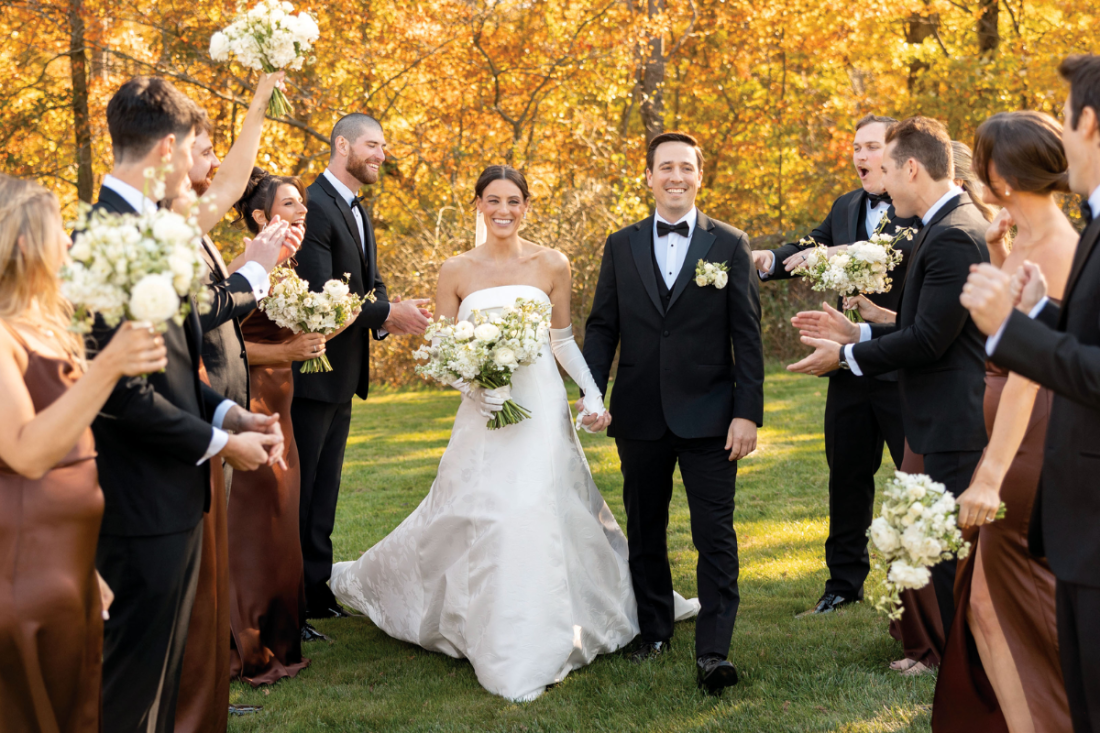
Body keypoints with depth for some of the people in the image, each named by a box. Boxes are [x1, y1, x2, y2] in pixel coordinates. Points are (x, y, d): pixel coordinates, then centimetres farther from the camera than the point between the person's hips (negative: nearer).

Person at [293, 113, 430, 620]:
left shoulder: (358, 213, 16)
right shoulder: (315, 207, -16)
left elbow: (369, 282, 14)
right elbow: (320, 295, -23)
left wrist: (389, 312, -8)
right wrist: (386, 312, -16)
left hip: (343, 377, 9)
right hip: (312, 373, -9)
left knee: (324, 488, 15)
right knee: (299, 488, -2)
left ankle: (316, 589, 23)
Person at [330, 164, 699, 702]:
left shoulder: (552, 265, 3)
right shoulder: (456, 271, 2)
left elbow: (563, 340, 11)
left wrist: (594, 396, -2)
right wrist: (476, 388, -14)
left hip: (542, 408, 0)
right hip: (483, 412, 0)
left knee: (542, 514, -4)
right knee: (473, 518, -1)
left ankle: (540, 642, 9)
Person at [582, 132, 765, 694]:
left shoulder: (729, 245, 1)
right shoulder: (621, 246, 8)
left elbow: (747, 336, -2)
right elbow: (602, 327, 8)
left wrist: (748, 413, -8)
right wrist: (591, 394, -5)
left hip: (708, 415, -3)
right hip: (640, 415, 3)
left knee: (715, 536, -5)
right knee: (645, 531, 14)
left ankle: (713, 652, -3)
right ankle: (654, 632, 28)